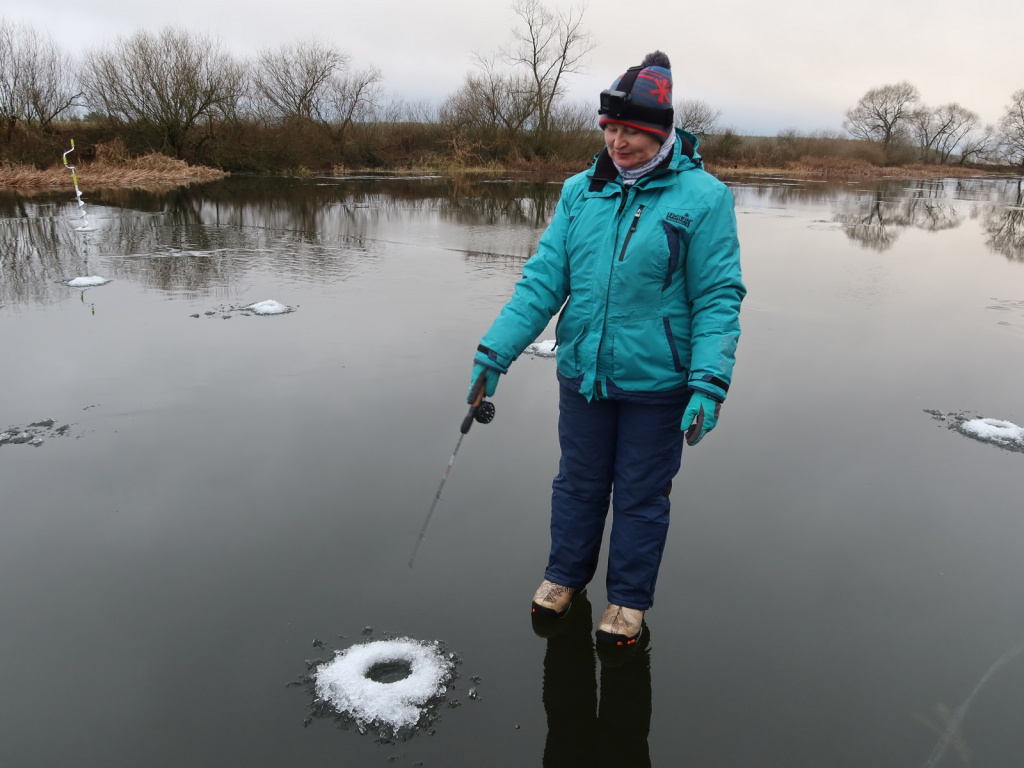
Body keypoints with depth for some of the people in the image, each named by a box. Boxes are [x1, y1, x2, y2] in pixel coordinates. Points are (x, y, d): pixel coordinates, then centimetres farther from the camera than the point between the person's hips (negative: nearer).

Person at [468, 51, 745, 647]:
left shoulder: (702, 197, -10)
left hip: (656, 382, -3)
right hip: (583, 375, 4)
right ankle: (566, 575, 41)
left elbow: (719, 297, -11)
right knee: (578, 483, 19)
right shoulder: (580, 192, 2)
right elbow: (543, 279, -1)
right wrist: (496, 351, -10)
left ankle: (629, 598, 32)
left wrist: (709, 383, -20)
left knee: (641, 495, 12)